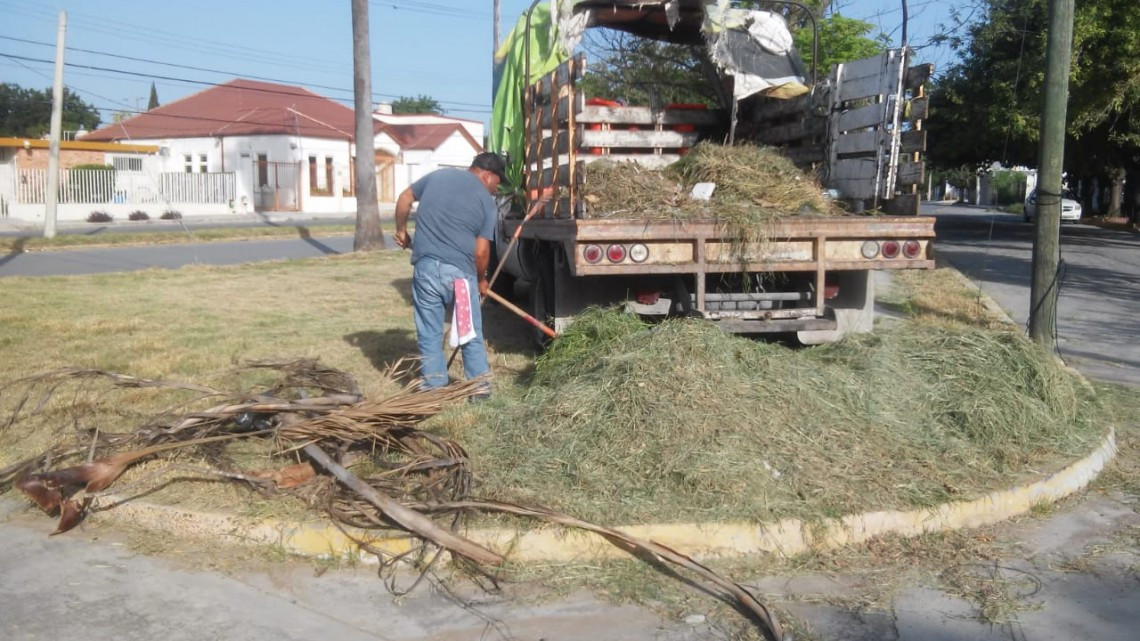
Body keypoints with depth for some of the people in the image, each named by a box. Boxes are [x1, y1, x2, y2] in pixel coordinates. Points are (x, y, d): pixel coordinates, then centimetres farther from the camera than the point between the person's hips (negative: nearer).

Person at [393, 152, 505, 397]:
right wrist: (481, 279, 15)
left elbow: (404, 199, 18)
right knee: (471, 332, 14)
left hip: (426, 266, 2)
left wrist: (401, 231, 32)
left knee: (429, 335, 10)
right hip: (460, 271, -2)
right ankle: (480, 385, 21)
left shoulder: (438, 175, 11)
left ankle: (435, 390, 15)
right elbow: (481, 251, -1)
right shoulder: (486, 200, 1)